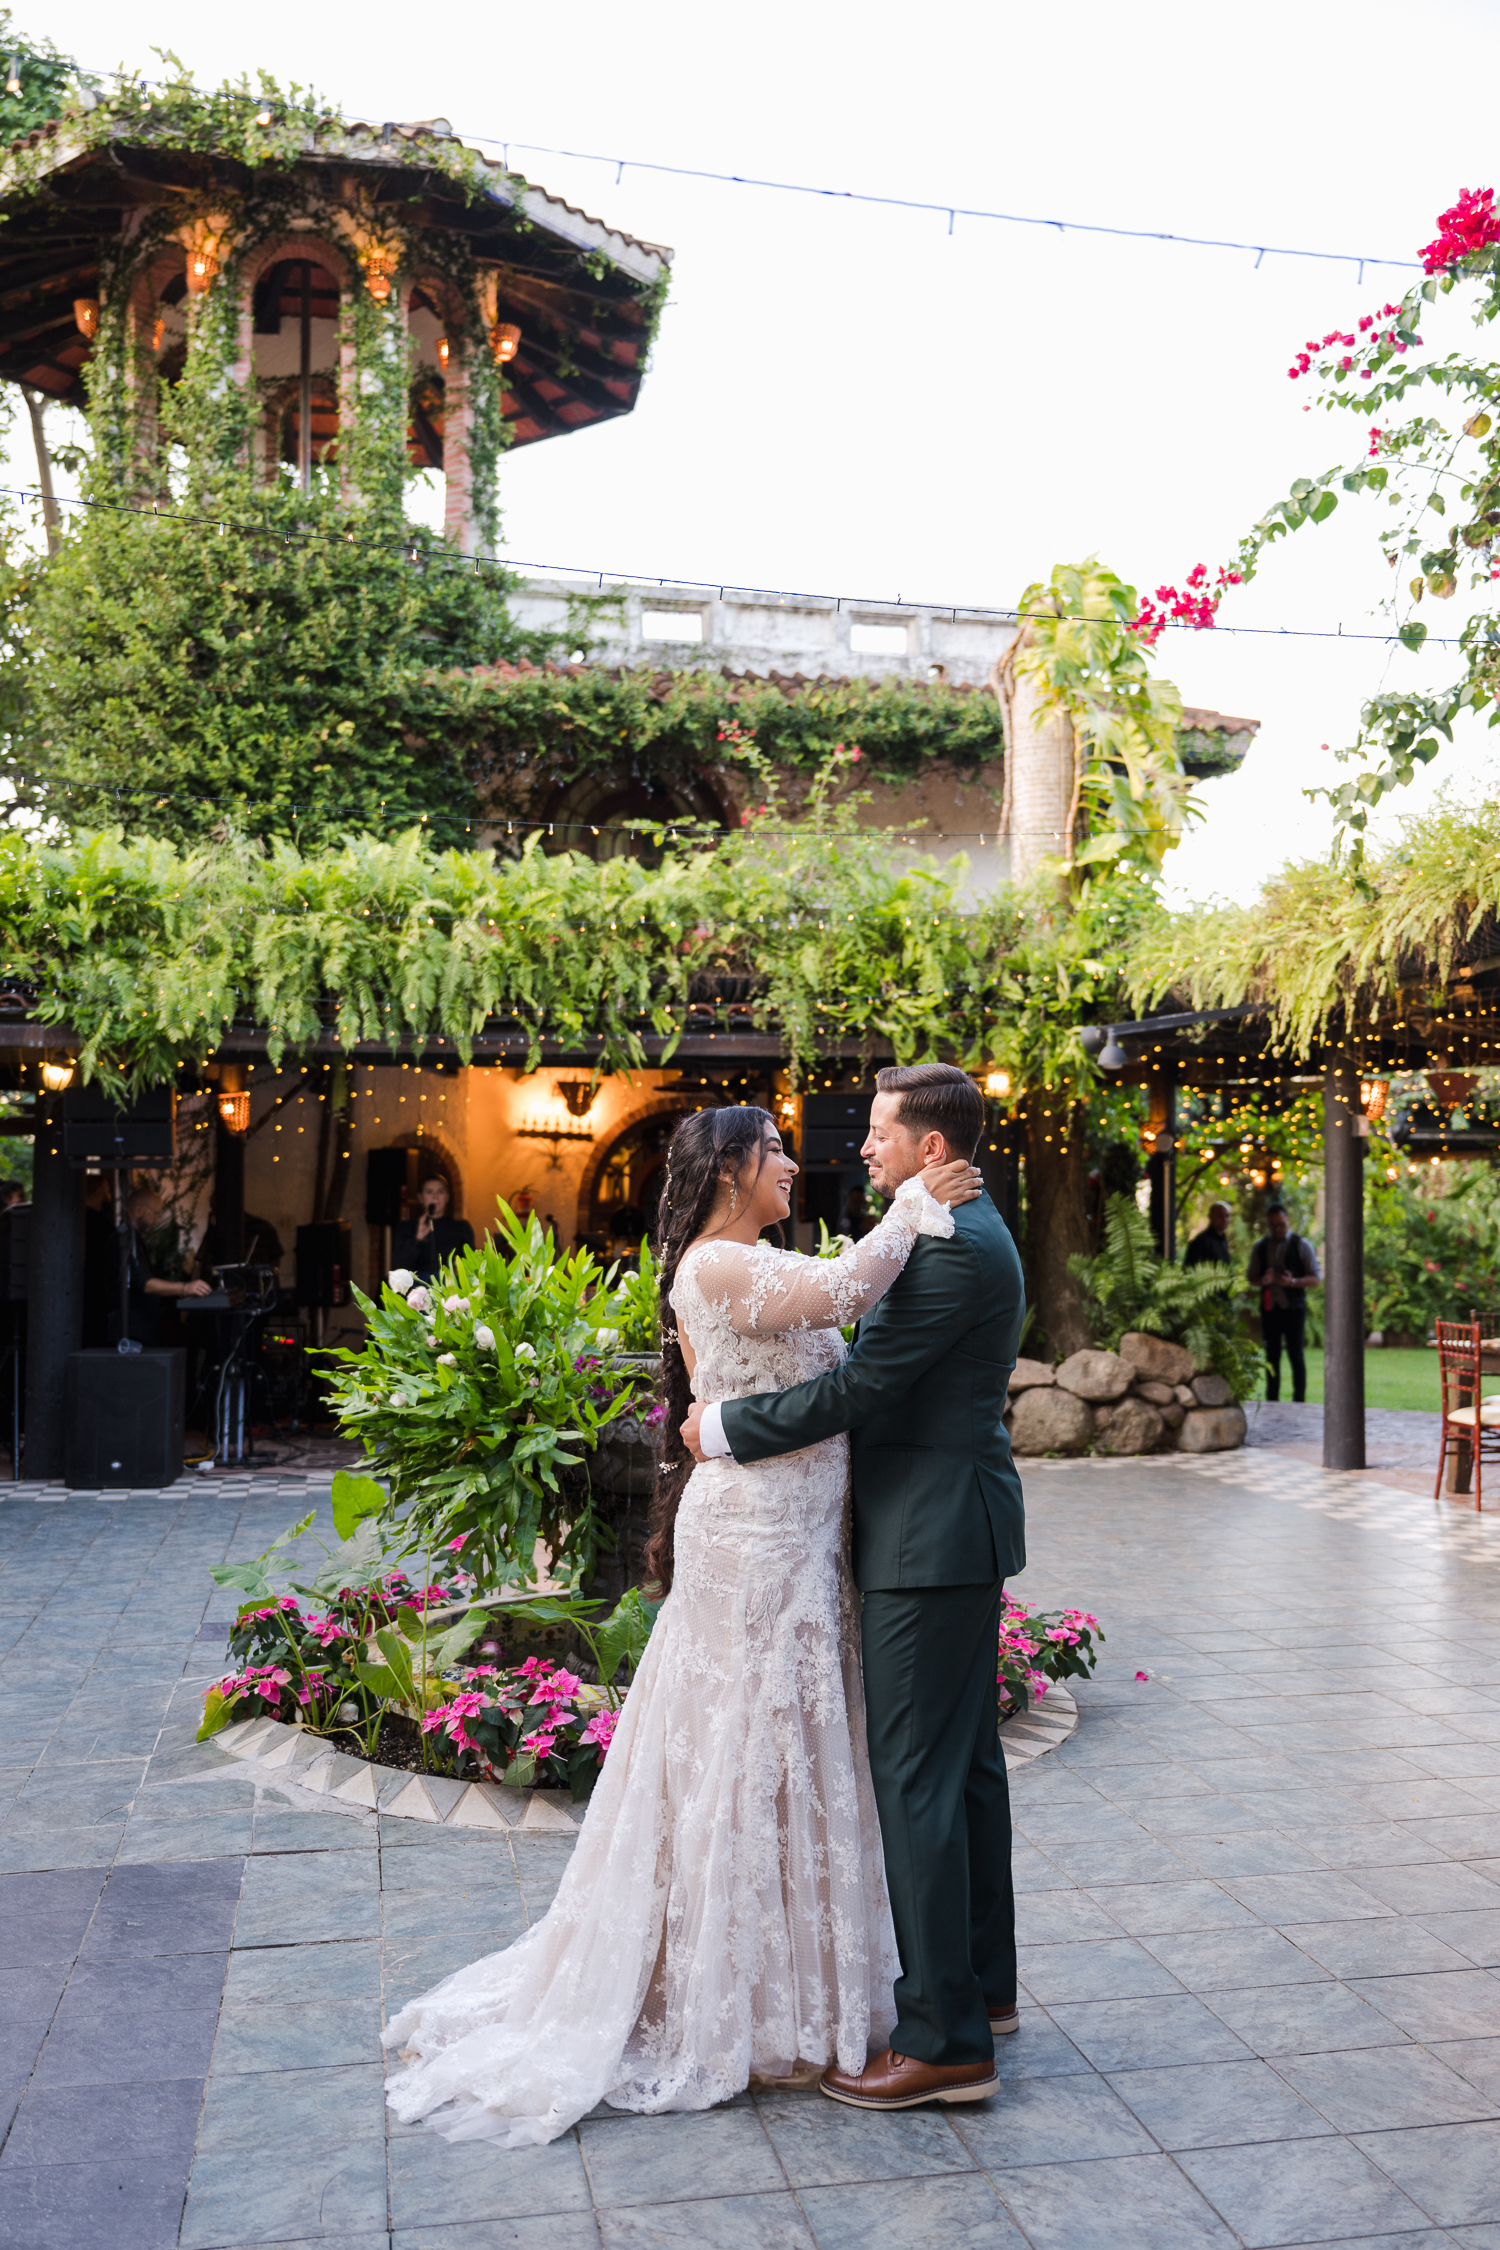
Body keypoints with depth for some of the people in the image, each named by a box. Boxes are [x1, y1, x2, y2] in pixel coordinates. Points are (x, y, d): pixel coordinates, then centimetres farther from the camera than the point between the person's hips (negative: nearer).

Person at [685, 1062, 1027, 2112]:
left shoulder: (955, 1247, -20)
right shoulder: (969, 1231, 13)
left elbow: (859, 1389, -22)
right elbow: (888, 1374, 16)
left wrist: (724, 1427, -12)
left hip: (932, 1539, -11)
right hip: (958, 1526, 11)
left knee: (916, 1777, -4)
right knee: (967, 1761, 19)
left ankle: (944, 2040, 5)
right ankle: (984, 1982, 33)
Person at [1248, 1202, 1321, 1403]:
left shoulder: (1302, 1246, 0)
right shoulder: (1260, 1247, 10)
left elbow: (1316, 1279, -3)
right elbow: (1252, 1279, 12)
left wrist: (1293, 1282, -21)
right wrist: (1263, 1280, -12)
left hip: (1293, 1308, -3)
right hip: (1269, 1308, 3)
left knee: (1296, 1354, -2)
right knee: (1272, 1356, 7)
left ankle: (1300, 1400, 4)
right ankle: (1272, 1400, 13)